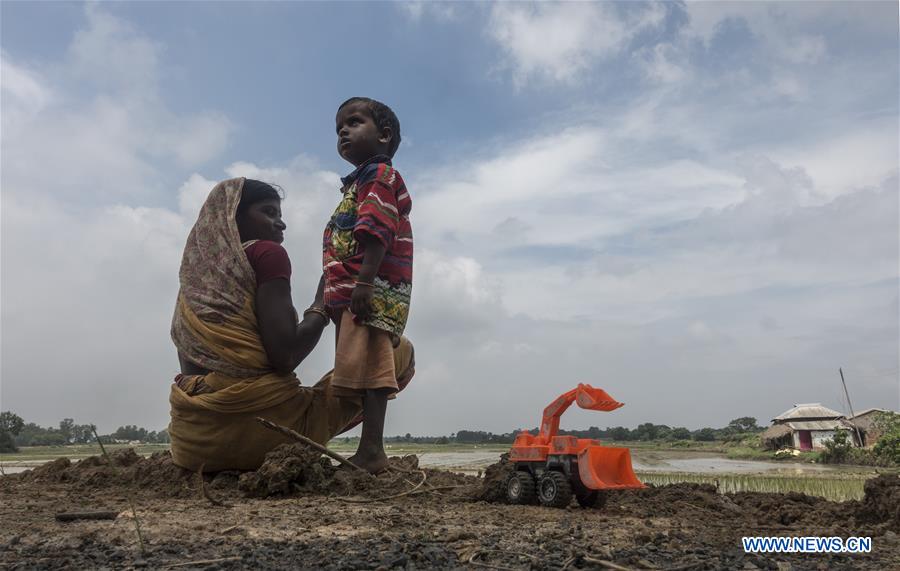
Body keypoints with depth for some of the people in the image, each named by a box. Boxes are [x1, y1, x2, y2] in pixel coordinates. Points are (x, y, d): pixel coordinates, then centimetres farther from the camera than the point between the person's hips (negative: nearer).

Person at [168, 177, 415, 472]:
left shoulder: (195, 271, 15)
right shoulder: (266, 253, -6)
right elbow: (284, 357, -17)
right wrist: (322, 305, -2)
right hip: (258, 423, -7)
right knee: (398, 348, 1)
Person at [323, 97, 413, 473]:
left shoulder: (379, 174, 0)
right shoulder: (358, 183, 31)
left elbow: (376, 232, -17)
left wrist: (364, 281, -27)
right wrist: (329, 299, 26)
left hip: (375, 291, -10)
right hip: (348, 294, 10)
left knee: (367, 368, -15)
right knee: (361, 371, 7)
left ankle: (371, 451, -15)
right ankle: (369, 450, 11)